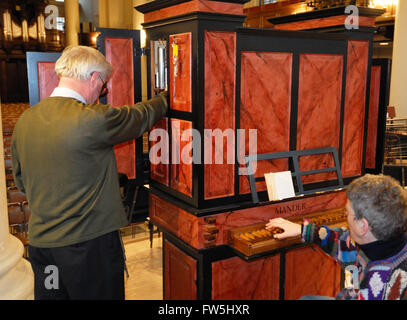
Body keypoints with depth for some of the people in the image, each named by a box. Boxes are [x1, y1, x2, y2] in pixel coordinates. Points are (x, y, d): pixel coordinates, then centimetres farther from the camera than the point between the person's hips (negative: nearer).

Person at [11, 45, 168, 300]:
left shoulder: (24, 120, 2)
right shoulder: (94, 119, -20)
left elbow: (21, 182, 13)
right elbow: (143, 116, -2)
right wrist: (168, 96, 18)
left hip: (39, 242, 7)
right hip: (89, 243, -6)